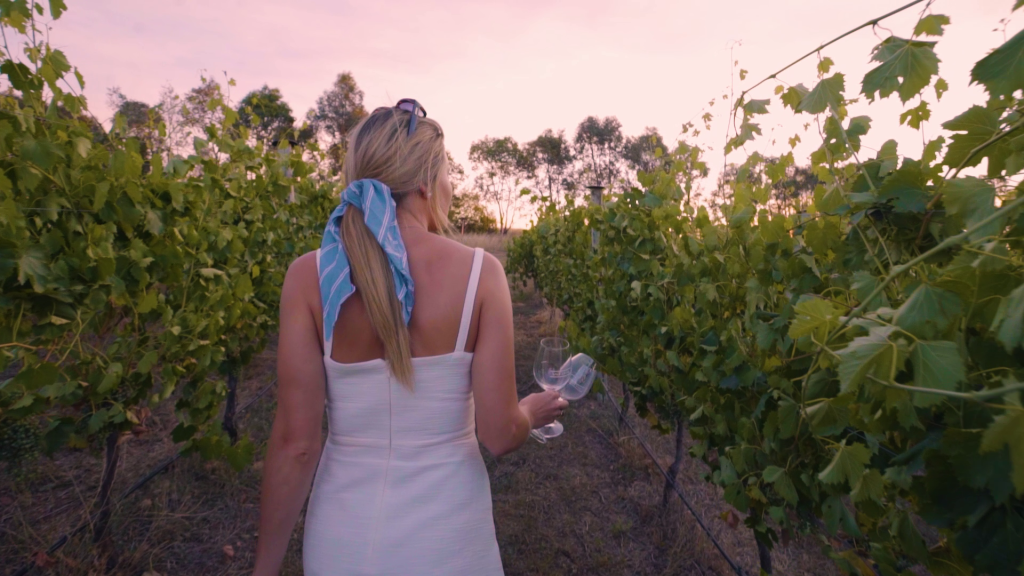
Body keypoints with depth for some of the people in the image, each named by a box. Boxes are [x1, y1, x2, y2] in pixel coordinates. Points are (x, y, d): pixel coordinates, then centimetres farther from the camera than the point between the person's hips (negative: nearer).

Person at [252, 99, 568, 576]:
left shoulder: (309, 276, -13)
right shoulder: (480, 273, -16)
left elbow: (294, 444, -11)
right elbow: (499, 436, -14)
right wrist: (533, 411, 9)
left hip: (342, 536, 1)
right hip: (448, 536, 0)